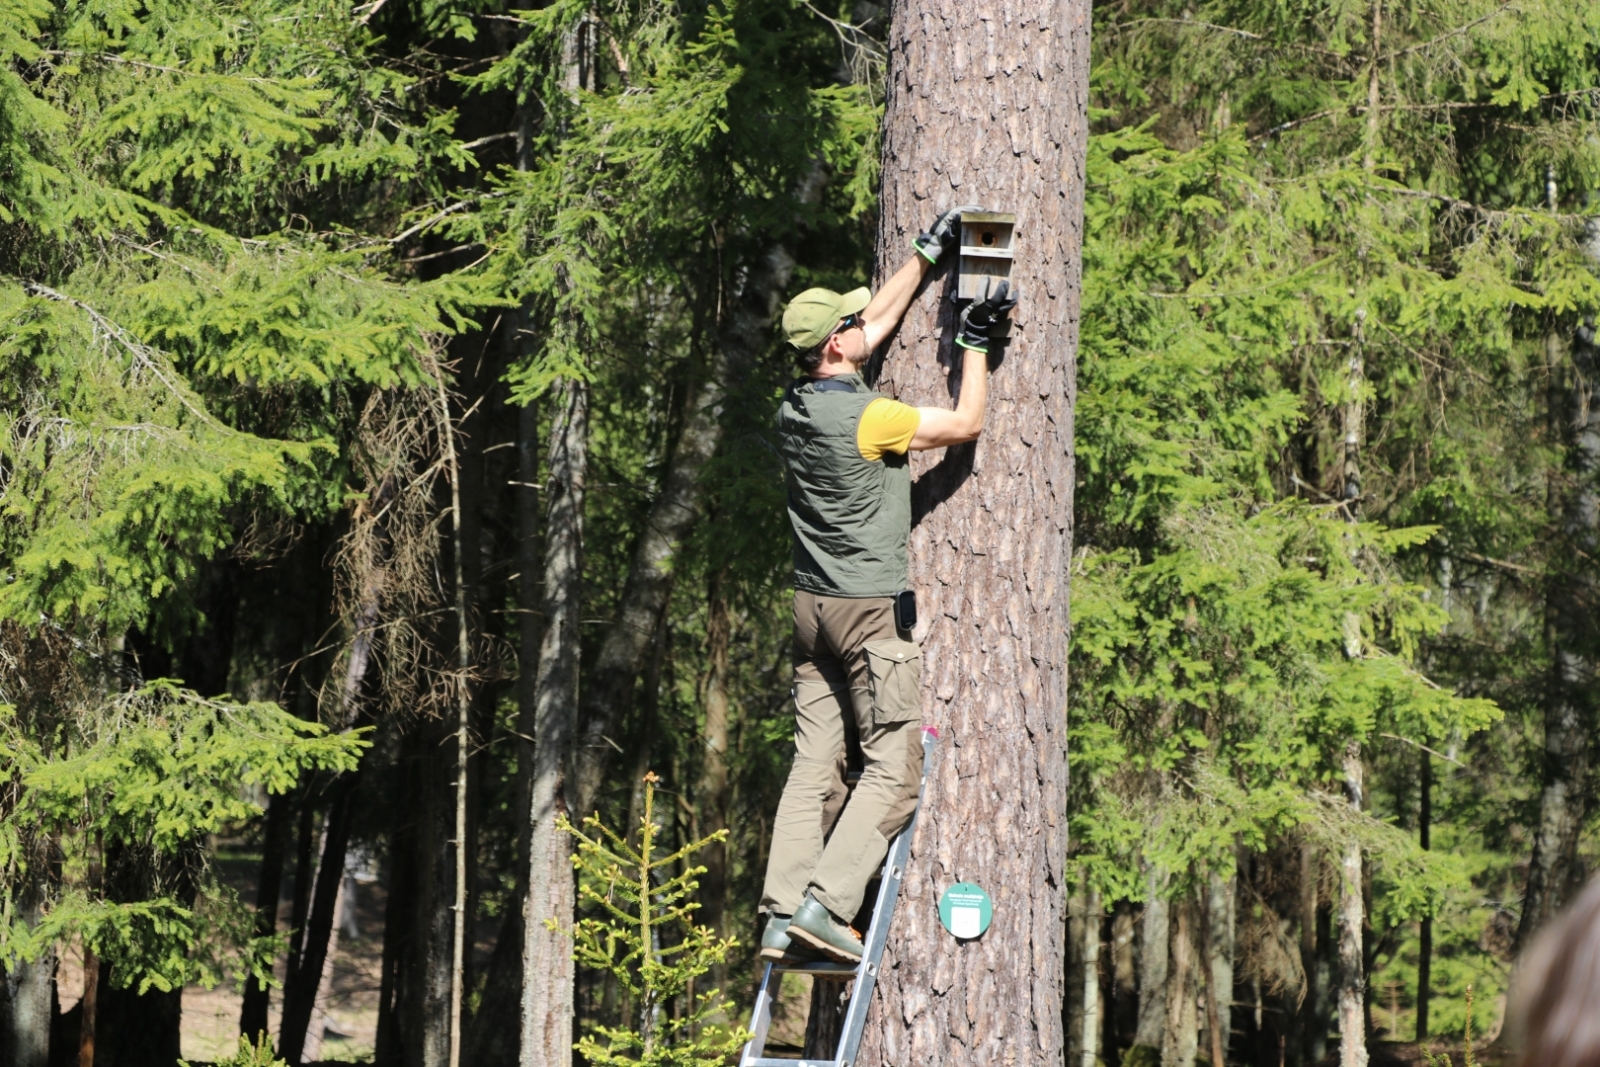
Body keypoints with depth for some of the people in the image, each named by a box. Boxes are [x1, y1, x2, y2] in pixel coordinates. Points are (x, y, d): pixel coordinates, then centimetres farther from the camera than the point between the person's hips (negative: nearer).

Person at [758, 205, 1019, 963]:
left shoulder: (793, 407, 7)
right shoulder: (865, 416, -17)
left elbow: (878, 322, 19)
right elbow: (966, 424, -9)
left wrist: (927, 256, 24)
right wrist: (976, 341, 1)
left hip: (812, 607, 8)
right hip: (871, 612, -8)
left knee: (815, 766, 6)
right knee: (892, 772, -5)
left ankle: (781, 913, -2)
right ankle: (825, 904, -17)